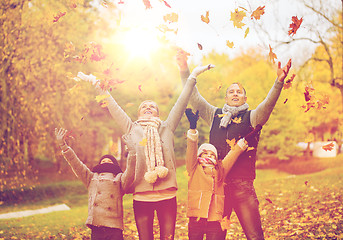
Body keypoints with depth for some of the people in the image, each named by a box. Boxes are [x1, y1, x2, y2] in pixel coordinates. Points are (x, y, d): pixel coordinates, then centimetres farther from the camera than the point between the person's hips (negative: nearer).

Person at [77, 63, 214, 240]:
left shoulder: (167, 129, 12)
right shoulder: (132, 130, 12)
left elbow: (181, 103, 13)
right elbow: (113, 107, 13)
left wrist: (193, 76, 14)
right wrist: (96, 83, 15)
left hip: (167, 195, 0)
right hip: (141, 196, 0)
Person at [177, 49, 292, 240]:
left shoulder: (251, 117, 7)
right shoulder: (215, 115, 15)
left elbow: (268, 103, -10)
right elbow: (194, 98, 9)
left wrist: (279, 82, -27)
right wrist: (184, 72, -2)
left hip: (243, 185, -2)